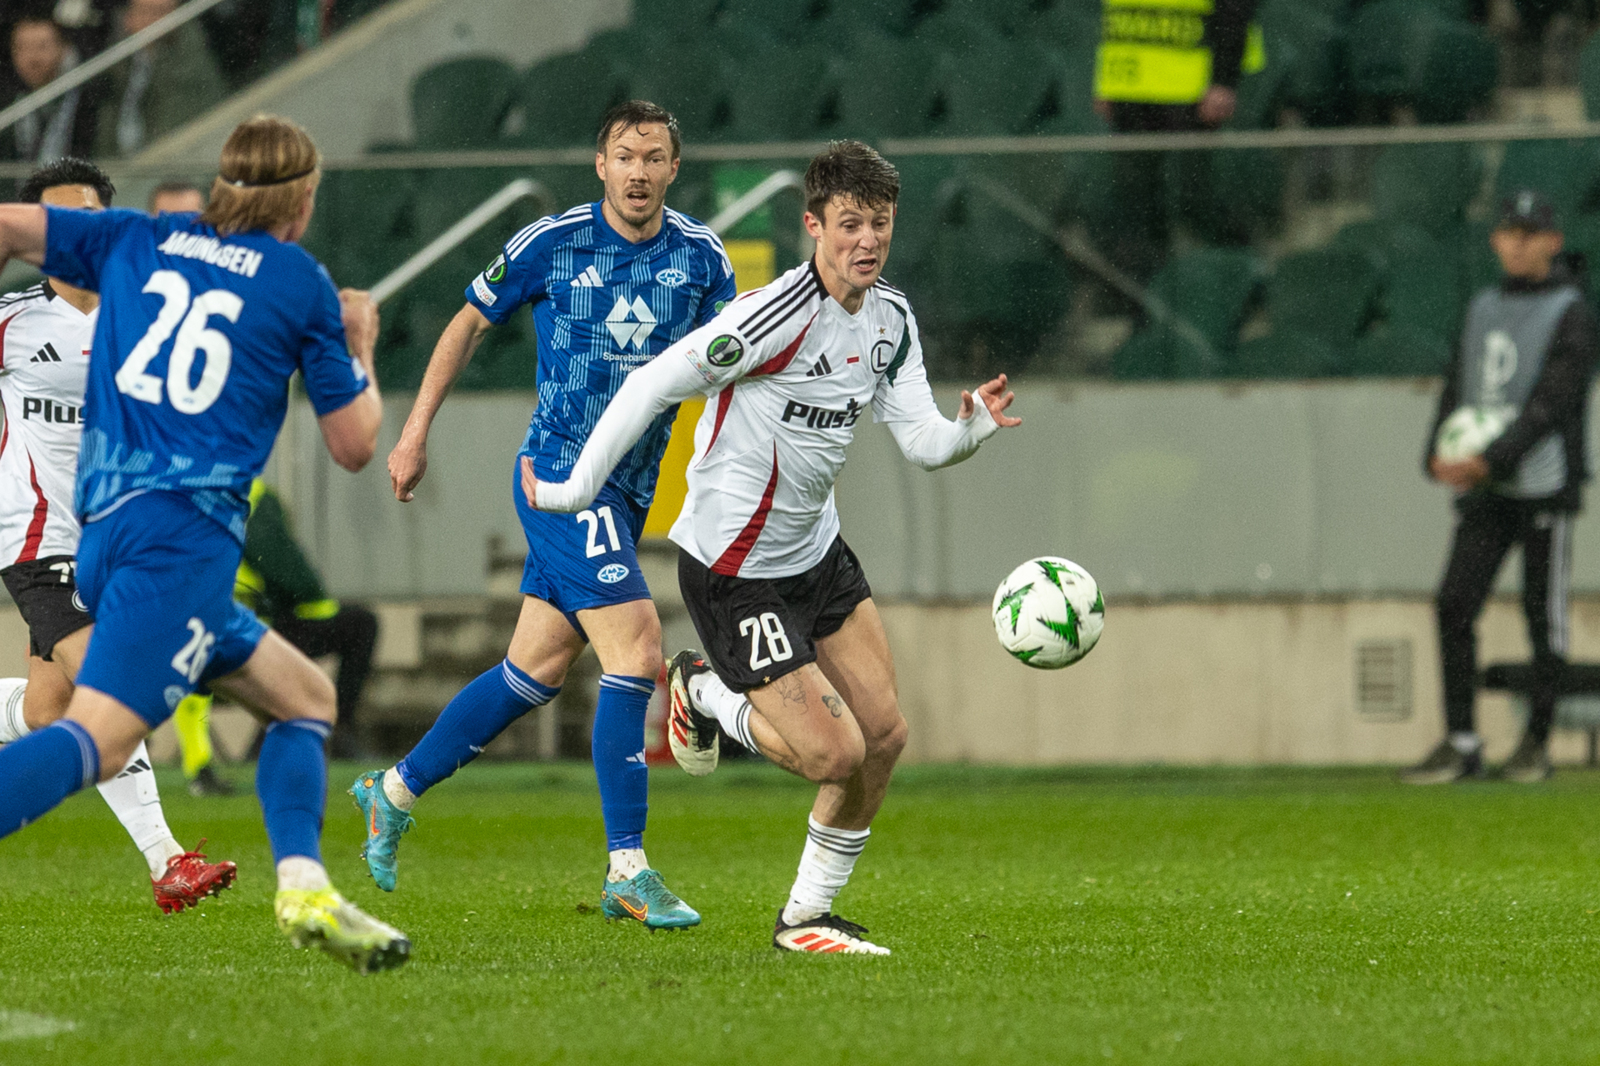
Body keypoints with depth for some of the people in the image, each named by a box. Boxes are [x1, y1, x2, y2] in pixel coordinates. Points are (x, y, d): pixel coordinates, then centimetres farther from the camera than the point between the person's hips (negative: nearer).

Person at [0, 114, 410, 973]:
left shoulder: (137, 240, 19)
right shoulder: (301, 283, 8)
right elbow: (355, 445, 13)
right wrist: (359, 351, 29)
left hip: (102, 528, 6)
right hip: (185, 526, -6)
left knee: (304, 695, 17)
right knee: (102, 736, -20)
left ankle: (304, 889, 0)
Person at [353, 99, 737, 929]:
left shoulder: (702, 259, 2)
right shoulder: (552, 244, -7)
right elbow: (469, 323, 7)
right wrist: (416, 430, 7)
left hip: (627, 488, 6)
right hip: (560, 475, -6)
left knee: (536, 672, 13)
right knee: (636, 652, -18)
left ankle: (394, 792, 31)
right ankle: (627, 871, -15)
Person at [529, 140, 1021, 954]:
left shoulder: (891, 318, 1)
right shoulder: (778, 315, -26)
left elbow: (923, 444, 0)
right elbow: (651, 385, -21)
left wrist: (974, 426, -22)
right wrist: (575, 489, -19)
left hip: (815, 550, 8)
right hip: (734, 570, -8)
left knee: (884, 733, 4)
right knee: (835, 752, -11)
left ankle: (807, 916, 20)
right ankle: (705, 695, 19)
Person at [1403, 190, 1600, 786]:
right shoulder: (1483, 310, 16)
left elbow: (1551, 402, -14)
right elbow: (1457, 390, 15)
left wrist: (1493, 459, -23)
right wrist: (1438, 457, -3)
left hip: (1544, 484, -5)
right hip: (1483, 489, 6)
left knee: (1544, 613, -1)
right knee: (1455, 604, -4)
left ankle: (1536, 743, 7)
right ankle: (1460, 744, -2)